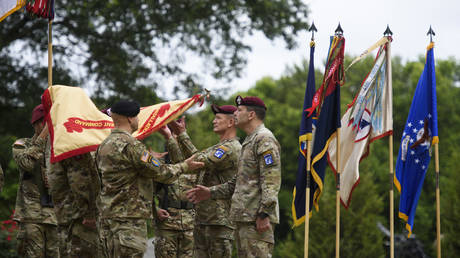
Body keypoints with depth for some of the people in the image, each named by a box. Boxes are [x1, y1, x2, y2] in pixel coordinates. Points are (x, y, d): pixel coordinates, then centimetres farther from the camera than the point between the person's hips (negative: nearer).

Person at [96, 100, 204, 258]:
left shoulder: (104, 145, 14)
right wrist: (184, 167, 5)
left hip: (107, 218, 10)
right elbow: (159, 173, -12)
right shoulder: (131, 145, -15)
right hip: (128, 220, -10)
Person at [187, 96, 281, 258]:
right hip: (245, 218, 11)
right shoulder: (249, 141, 24)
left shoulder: (264, 139, -10)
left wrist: (264, 214, -24)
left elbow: (271, 181, -19)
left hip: (256, 219, -11)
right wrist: (211, 192, 22)